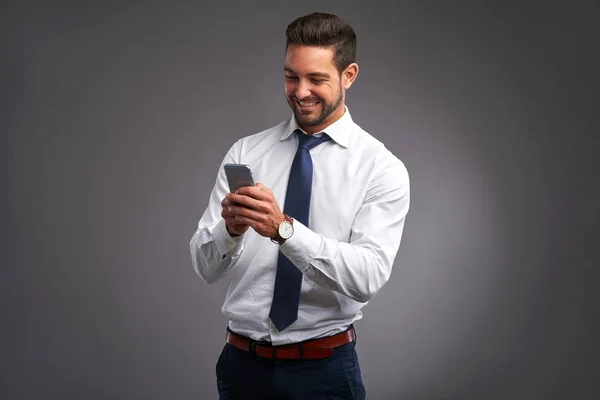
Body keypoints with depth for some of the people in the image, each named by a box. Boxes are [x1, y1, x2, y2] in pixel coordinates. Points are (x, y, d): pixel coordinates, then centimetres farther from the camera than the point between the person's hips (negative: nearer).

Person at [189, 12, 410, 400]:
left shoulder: (382, 168, -7)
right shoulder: (245, 153, 1)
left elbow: (368, 275, -20)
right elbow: (206, 266, -4)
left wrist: (284, 228, -32)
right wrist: (230, 228, -25)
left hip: (323, 368, -2)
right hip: (242, 361, 3)